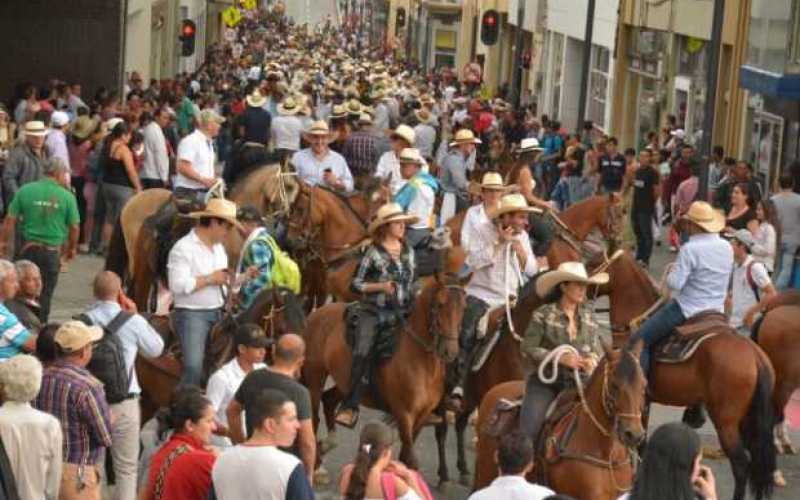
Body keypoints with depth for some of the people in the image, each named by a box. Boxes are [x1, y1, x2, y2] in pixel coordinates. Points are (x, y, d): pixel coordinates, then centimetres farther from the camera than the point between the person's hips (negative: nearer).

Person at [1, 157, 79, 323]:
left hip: (28, 248, 1)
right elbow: (74, 227, -2)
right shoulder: (67, 196, -6)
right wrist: (72, 248, 14)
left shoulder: (25, 190, -3)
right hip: (52, 252, -1)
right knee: (45, 294, 10)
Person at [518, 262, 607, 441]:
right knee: (528, 429, -18)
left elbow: (598, 350, 14)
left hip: (579, 381, 4)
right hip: (547, 381, -3)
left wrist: (593, 359, -11)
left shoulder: (589, 316, 9)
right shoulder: (543, 315, -5)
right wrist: (560, 358, -20)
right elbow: (528, 348, -9)